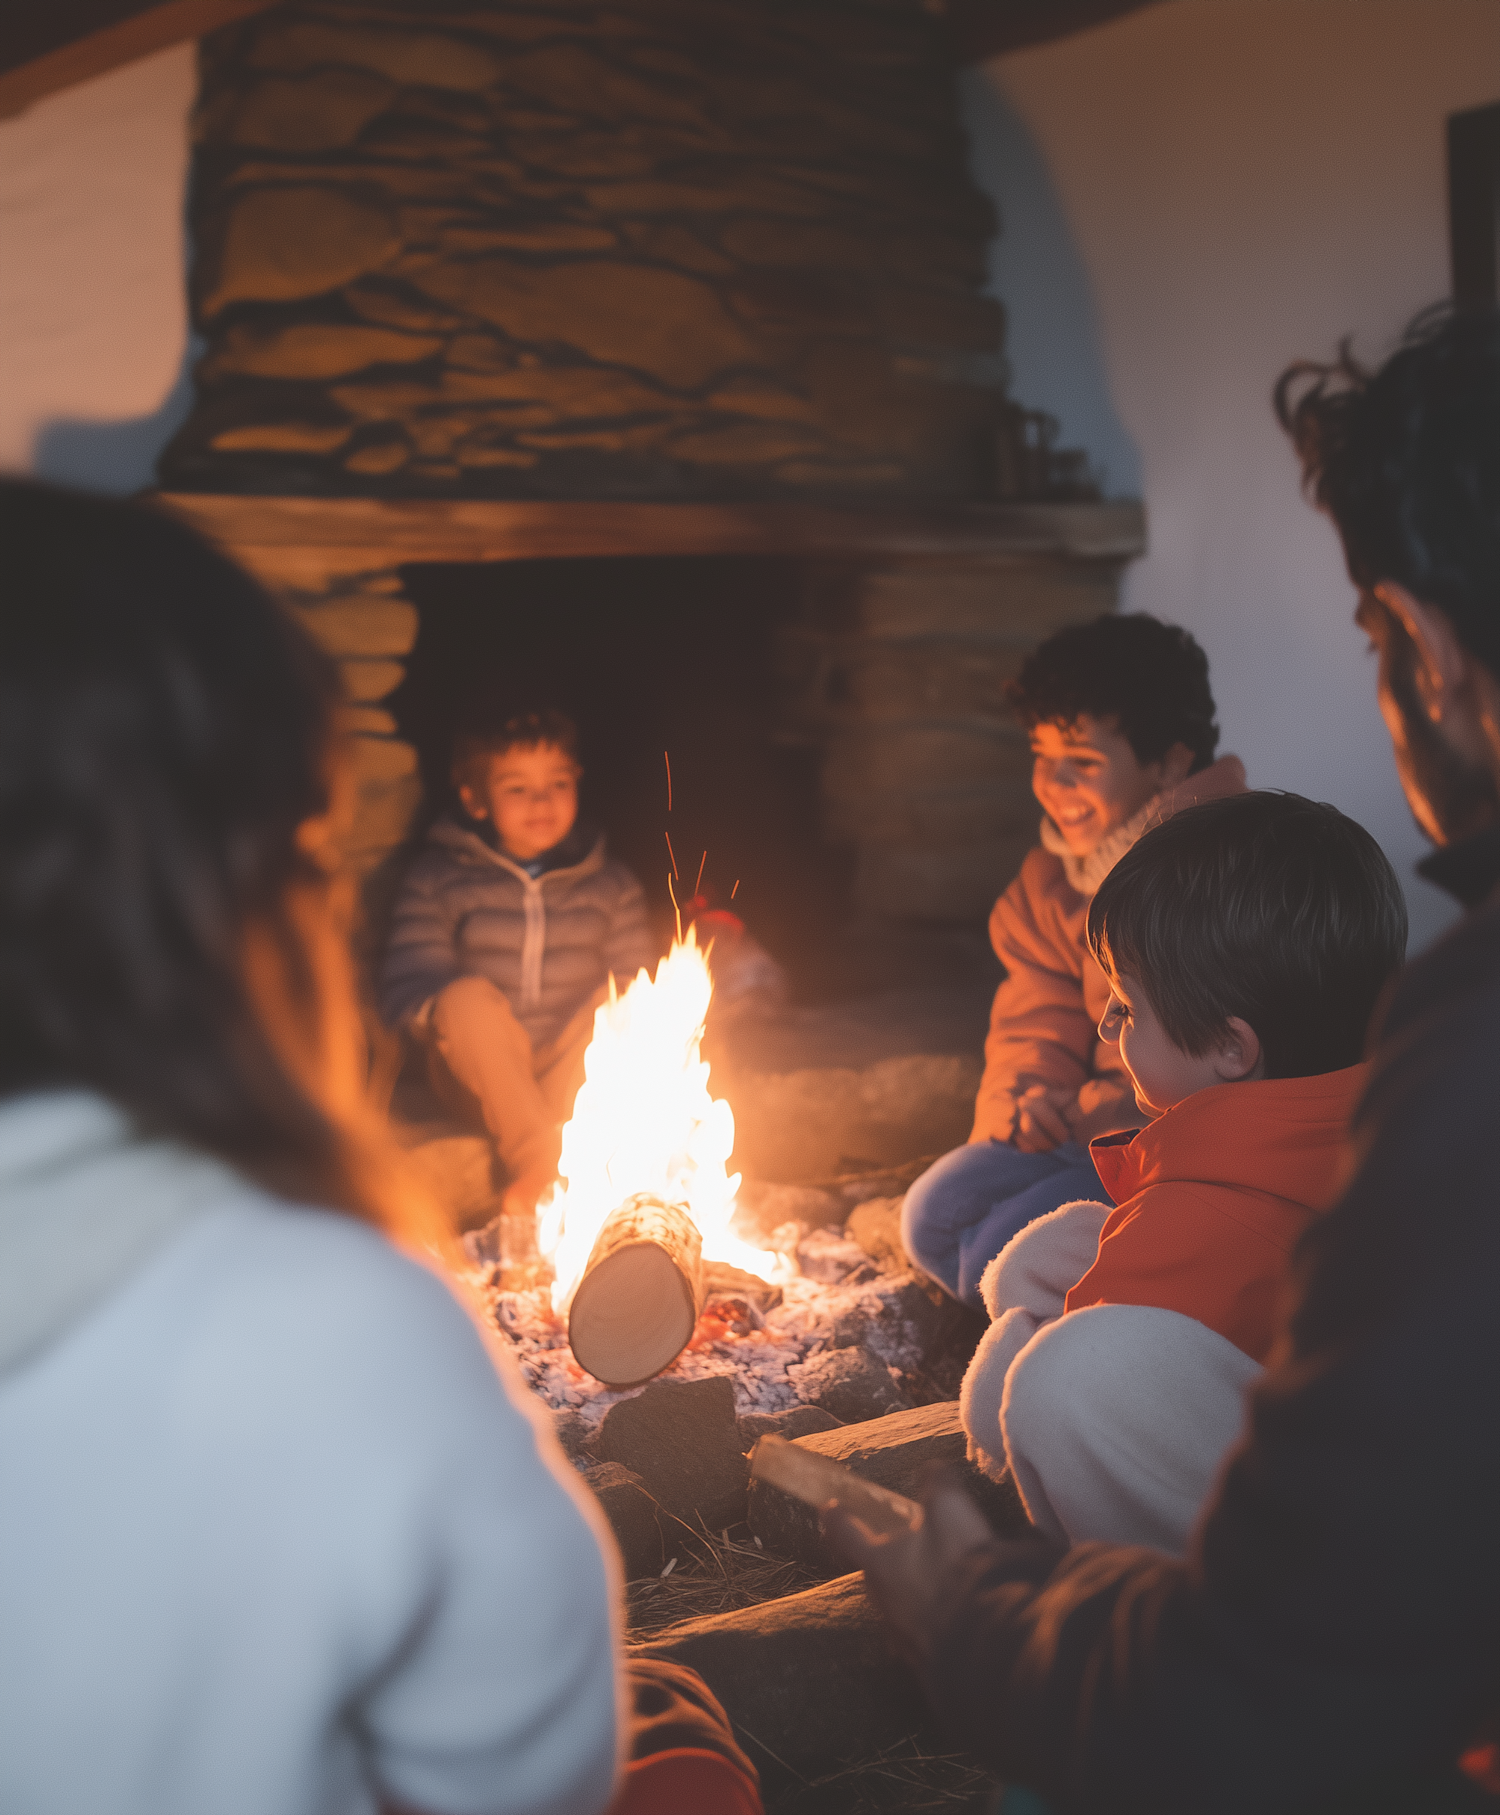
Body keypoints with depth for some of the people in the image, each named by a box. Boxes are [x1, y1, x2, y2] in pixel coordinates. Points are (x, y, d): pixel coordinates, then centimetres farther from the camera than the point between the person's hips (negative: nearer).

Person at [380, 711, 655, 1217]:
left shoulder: (611, 884, 8)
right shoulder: (436, 880, 2)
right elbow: (407, 985, -7)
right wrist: (467, 1022, -26)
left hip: (577, 1079, 1)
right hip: (480, 1076, -1)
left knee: (620, 1001, -26)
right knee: (467, 995, -31)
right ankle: (540, 1159, -33)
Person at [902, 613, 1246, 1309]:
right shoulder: (1052, 872, 7)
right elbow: (1035, 1018, 11)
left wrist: (1086, 1118, -22)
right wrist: (1029, 1098, -11)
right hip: (1077, 1123, 9)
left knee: (1004, 1258, -24)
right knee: (934, 1217, -8)